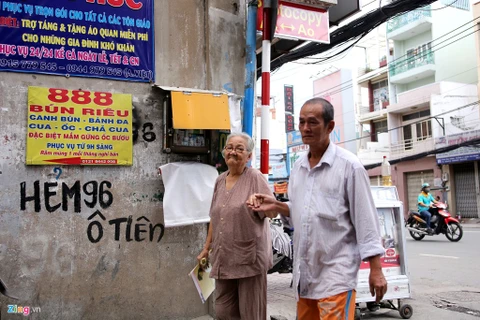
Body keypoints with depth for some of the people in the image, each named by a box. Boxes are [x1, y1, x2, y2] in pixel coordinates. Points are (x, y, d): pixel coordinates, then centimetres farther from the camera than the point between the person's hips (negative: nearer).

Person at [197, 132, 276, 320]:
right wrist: (207, 248, 18)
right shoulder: (220, 181, 11)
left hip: (249, 258, -6)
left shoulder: (255, 178, -6)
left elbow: (273, 212, -15)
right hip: (223, 259, 6)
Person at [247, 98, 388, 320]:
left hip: (336, 271, -6)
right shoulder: (298, 167, 10)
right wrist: (276, 206, 2)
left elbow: (365, 219, -10)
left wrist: (376, 270, -12)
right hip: (304, 270, 7)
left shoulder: (349, 165, -9)